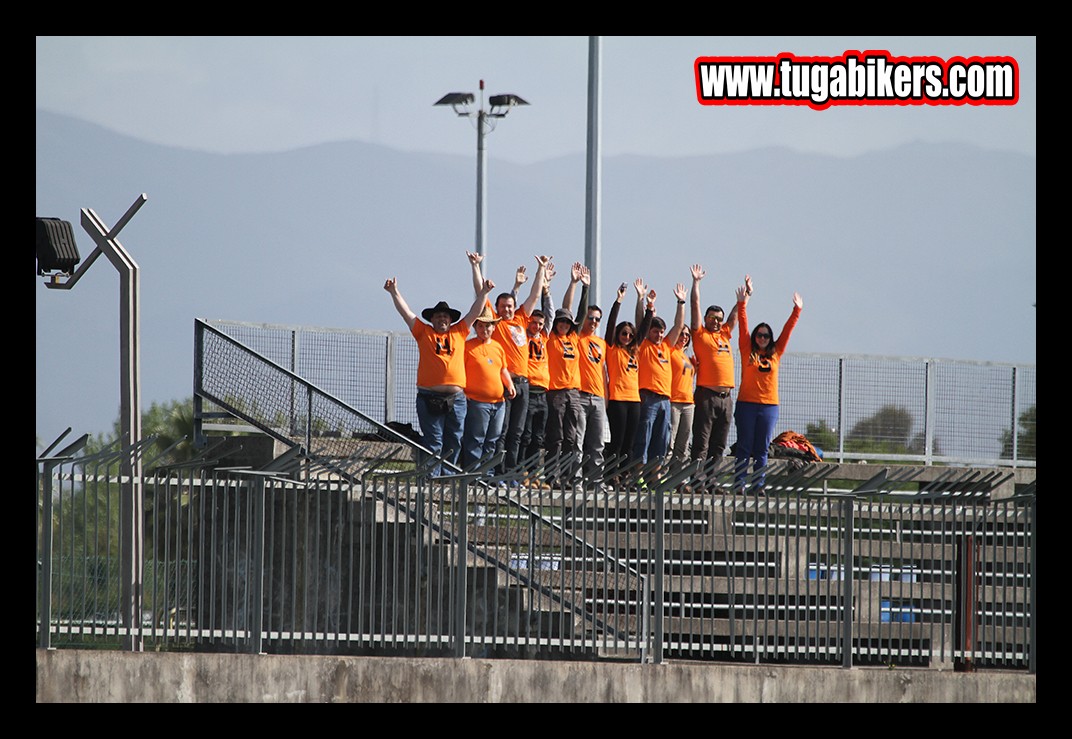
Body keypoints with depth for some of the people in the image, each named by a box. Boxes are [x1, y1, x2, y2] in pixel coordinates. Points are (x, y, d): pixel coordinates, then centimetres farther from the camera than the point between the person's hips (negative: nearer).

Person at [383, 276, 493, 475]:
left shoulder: (459, 332, 16)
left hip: (456, 398, 3)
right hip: (429, 397, -3)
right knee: (433, 442, -4)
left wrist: (484, 292, 10)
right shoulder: (424, 333, 10)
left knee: (453, 442, 4)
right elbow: (405, 312, 7)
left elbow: (475, 312, 18)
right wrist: (394, 292, 0)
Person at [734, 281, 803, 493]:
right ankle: (739, 483, -2)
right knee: (744, 447, -2)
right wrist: (742, 303, -4)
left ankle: (759, 485, 4)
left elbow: (787, 331, 15)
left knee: (762, 450, 4)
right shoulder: (748, 352, 4)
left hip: (769, 405, 3)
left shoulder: (775, 354, 11)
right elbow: (743, 326, 1)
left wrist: (797, 311, 12)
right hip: (747, 404, -3)